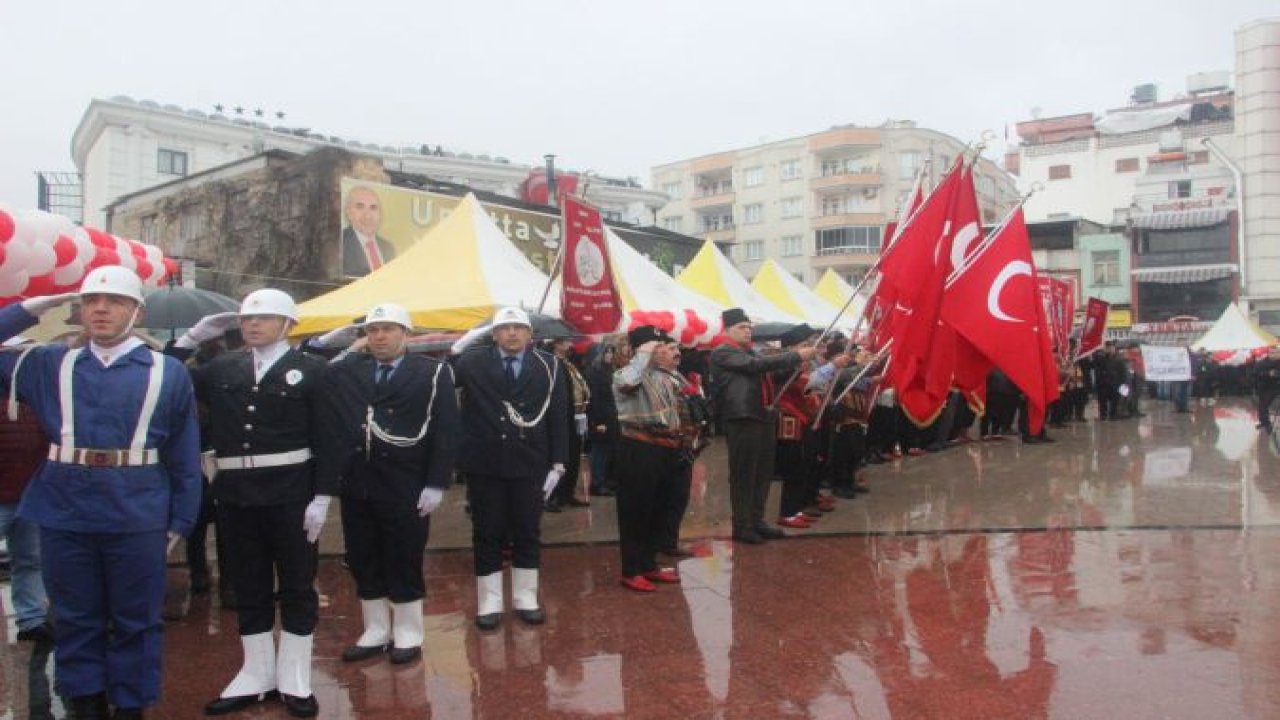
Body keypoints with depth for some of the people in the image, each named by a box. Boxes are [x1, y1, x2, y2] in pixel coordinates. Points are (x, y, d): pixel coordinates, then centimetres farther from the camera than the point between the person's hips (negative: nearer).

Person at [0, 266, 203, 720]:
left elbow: (185, 456, 3)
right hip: (64, 516, 2)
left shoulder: (167, 372, 2)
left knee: (135, 619, 9)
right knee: (75, 618, 13)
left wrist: (180, 521, 0)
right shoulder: (50, 365, 9)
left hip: (138, 518, -2)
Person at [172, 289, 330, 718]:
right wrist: (192, 337, 2)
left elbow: (326, 438, -6)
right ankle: (257, 674, 28)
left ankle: (295, 679, 18)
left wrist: (322, 496, -11)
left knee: (296, 586, 6)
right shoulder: (221, 369, 8)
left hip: (290, 494, -4)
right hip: (235, 495, 4)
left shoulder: (311, 370, -3)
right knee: (249, 587, 14)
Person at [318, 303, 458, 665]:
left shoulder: (433, 373, -2)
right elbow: (330, 426, 5)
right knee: (363, 562, 12)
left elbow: (444, 432, -6)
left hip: (405, 488, -4)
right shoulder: (344, 373, 10)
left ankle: (407, 634, 20)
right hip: (356, 485, 4)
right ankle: (376, 631, 27)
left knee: (405, 563, 5)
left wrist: (436, 484, -11)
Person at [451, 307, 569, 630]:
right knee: (487, 535, 7)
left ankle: (525, 599, 23)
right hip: (484, 464, 0)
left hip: (529, 465, 1)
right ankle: (489, 602, 18)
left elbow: (558, 416, 1)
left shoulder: (547, 366, 1)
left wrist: (558, 463, -2)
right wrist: (457, 348, -15)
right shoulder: (473, 362, 1)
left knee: (528, 533, 10)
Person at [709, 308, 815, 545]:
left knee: (763, 473, 12)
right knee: (743, 474, -3)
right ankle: (742, 526, 5)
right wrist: (796, 356, -19)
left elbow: (771, 374, 21)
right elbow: (757, 365, -19)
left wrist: (798, 361, 7)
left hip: (764, 417, 9)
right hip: (742, 419, -9)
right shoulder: (722, 353, -8)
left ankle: (757, 521, 22)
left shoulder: (751, 352, 22)